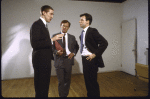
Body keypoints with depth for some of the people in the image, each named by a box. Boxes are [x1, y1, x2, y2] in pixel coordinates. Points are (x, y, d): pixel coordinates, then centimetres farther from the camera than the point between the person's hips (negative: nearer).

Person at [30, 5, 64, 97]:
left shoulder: (44, 25, 16)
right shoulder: (36, 25, -12)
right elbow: (34, 44, -23)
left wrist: (52, 55, 18)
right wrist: (52, 39, -22)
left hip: (46, 60, 9)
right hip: (40, 61, -9)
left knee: (45, 85, 20)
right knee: (40, 87, 3)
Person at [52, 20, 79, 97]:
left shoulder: (72, 37, 9)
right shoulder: (55, 36, 3)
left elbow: (76, 47, 18)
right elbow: (52, 47, 3)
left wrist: (73, 53, 0)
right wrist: (57, 52, -16)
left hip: (68, 60, 2)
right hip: (59, 61, -2)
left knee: (67, 80, 13)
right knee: (61, 81, 3)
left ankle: (65, 95, 32)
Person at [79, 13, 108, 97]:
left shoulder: (92, 31, -12)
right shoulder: (83, 33, 12)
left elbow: (104, 43, -19)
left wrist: (95, 54, -19)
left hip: (91, 59, -8)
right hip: (84, 59, 8)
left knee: (92, 81, 1)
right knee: (87, 80, 19)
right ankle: (90, 95, 36)